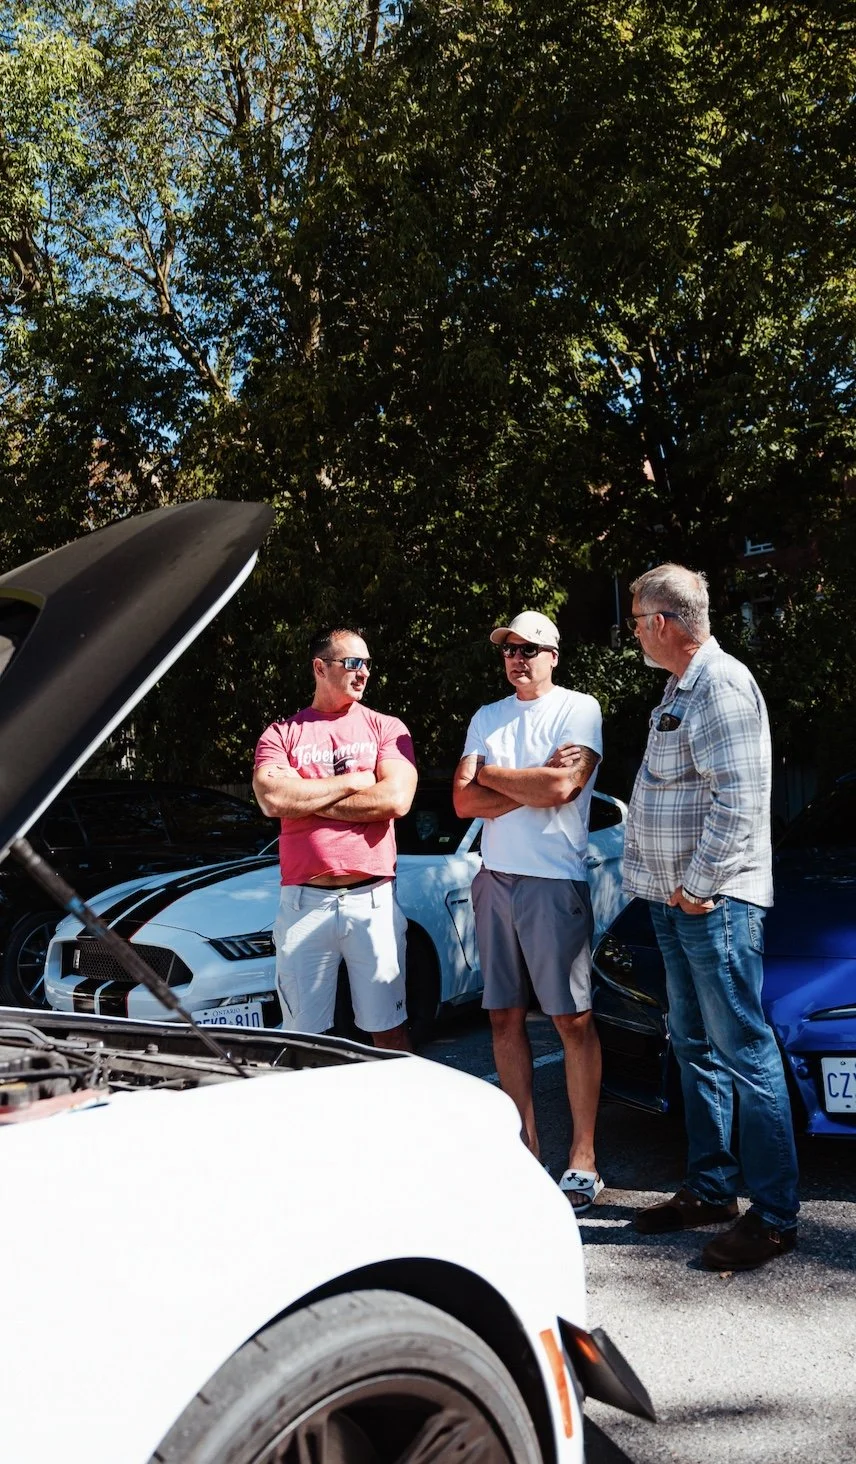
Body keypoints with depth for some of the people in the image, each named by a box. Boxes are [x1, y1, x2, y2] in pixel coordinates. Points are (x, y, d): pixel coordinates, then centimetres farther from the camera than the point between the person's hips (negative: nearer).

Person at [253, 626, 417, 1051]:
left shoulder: (386, 729, 8)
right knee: (304, 1037, 8)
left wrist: (303, 799, -6)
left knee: (389, 1030, 7)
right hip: (303, 901, 1)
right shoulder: (282, 733, 9)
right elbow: (271, 800, -10)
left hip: (372, 899, 0)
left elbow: (395, 800, -9)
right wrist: (354, 781, -6)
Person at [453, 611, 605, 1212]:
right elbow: (465, 802, 4)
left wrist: (491, 773, -3)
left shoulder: (578, 709, -1)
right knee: (505, 1017, 8)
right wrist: (534, 782, -8)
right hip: (495, 880, 6)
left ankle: (583, 1157, 4)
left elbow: (561, 788, -16)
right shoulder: (487, 718, 14)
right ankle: (526, 1142, 18)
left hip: (555, 881, -5)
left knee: (573, 1020, -3)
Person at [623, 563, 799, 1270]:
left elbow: (739, 800, -21)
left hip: (715, 901, -10)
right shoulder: (682, 688, 17)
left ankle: (775, 1216, 2)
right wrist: (679, 889, 16)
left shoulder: (721, 684, -14)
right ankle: (710, 1187, 25)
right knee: (696, 1047, 15)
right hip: (677, 899, 10)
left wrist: (698, 884, -17)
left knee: (744, 1051, -6)